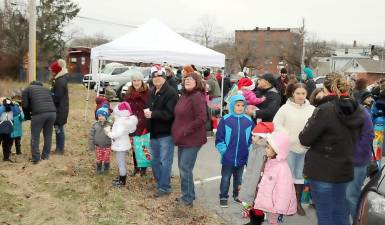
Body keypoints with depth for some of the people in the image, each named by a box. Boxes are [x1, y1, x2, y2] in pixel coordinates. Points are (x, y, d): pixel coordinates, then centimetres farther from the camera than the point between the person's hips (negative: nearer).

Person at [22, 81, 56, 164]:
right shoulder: (46, 89, 32)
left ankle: (36, 158, 12)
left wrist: (28, 116, 24)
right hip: (52, 112, 4)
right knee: (48, 135, 18)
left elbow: (25, 105, 11)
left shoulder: (27, 89, 21)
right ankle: (46, 155, 27)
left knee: (35, 137, 8)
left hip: (39, 113, -4)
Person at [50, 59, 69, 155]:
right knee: (58, 129, 15)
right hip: (60, 108, 10)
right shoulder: (60, 80, 13)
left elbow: (57, 97, -20)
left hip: (60, 109, -10)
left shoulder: (60, 81, -19)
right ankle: (58, 148, 24)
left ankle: (60, 150, 5)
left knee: (59, 129, -3)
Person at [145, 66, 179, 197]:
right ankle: (159, 183, 33)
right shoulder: (152, 92, 13)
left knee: (165, 161, -1)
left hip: (166, 133, -9)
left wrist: (152, 114, -23)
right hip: (154, 132, 9)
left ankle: (164, 187, 8)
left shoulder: (171, 93, -14)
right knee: (155, 160, 18)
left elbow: (169, 113, -23)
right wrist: (146, 111, 0)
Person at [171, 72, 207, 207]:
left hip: (192, 139, -9)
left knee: (185, 168, -6)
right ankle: (189, 194, 30)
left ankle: (187, 198, 8)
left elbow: (201, 119, -23)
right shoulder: (184, 95, 11)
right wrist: (177, 131, 9)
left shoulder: (197, 97, -16)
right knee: (182, 167, 15)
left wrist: (185, 131, -19)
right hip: (183, 139, 9)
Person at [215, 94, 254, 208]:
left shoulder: (248, 121, -1)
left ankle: (236, 195, 34)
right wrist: (224, 151, -10)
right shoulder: (225, 120, -9)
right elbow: (219, 139, -6)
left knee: (238, 178, 18)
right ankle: (223, 197, 22)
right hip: (228, 158, -3)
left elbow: (252, 139, 7)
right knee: (226, 178, 9)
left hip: (242, 157, 3)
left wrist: (248, 151, 0)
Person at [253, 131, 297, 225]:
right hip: (267, 201, 8)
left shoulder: (282, 168, -25)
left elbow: (283, 190, -25)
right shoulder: (270, 162, 3)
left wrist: (279, 207, -22)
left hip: (274, 202, -8)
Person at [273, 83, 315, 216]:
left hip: (305, 147, 2)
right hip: (289, 147, -2)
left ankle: (298, 202, 27)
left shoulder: (312, 109, 0)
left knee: (300, 175, 14)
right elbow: (276, 124, -6)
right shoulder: (285, 108, -5)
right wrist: (287, 137, -14)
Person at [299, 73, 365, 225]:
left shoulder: (325, 110, -20)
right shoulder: (357, 111, 2)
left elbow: (305, 139, -17)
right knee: (341, 213, 18)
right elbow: (352, 138, 13)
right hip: (344, 169, 6)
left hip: (322, 171, -6)